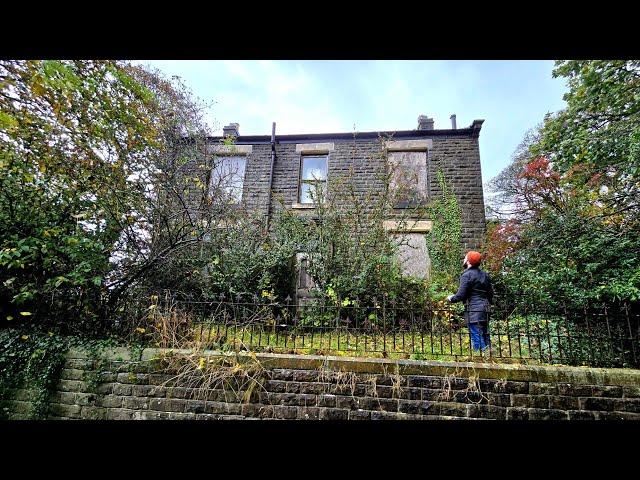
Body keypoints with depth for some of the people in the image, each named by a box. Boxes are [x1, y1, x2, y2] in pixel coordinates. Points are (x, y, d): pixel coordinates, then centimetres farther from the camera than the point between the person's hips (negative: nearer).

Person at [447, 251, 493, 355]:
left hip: (474, 311, -8)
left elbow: (461, 295, -15)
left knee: (476, 338, -5)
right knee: (485, 336, 15)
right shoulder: (484, 274, 14)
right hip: (485, 310, 8)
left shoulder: (467, 275, -11)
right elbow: (491, 293, 18)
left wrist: (451, 298, 3)